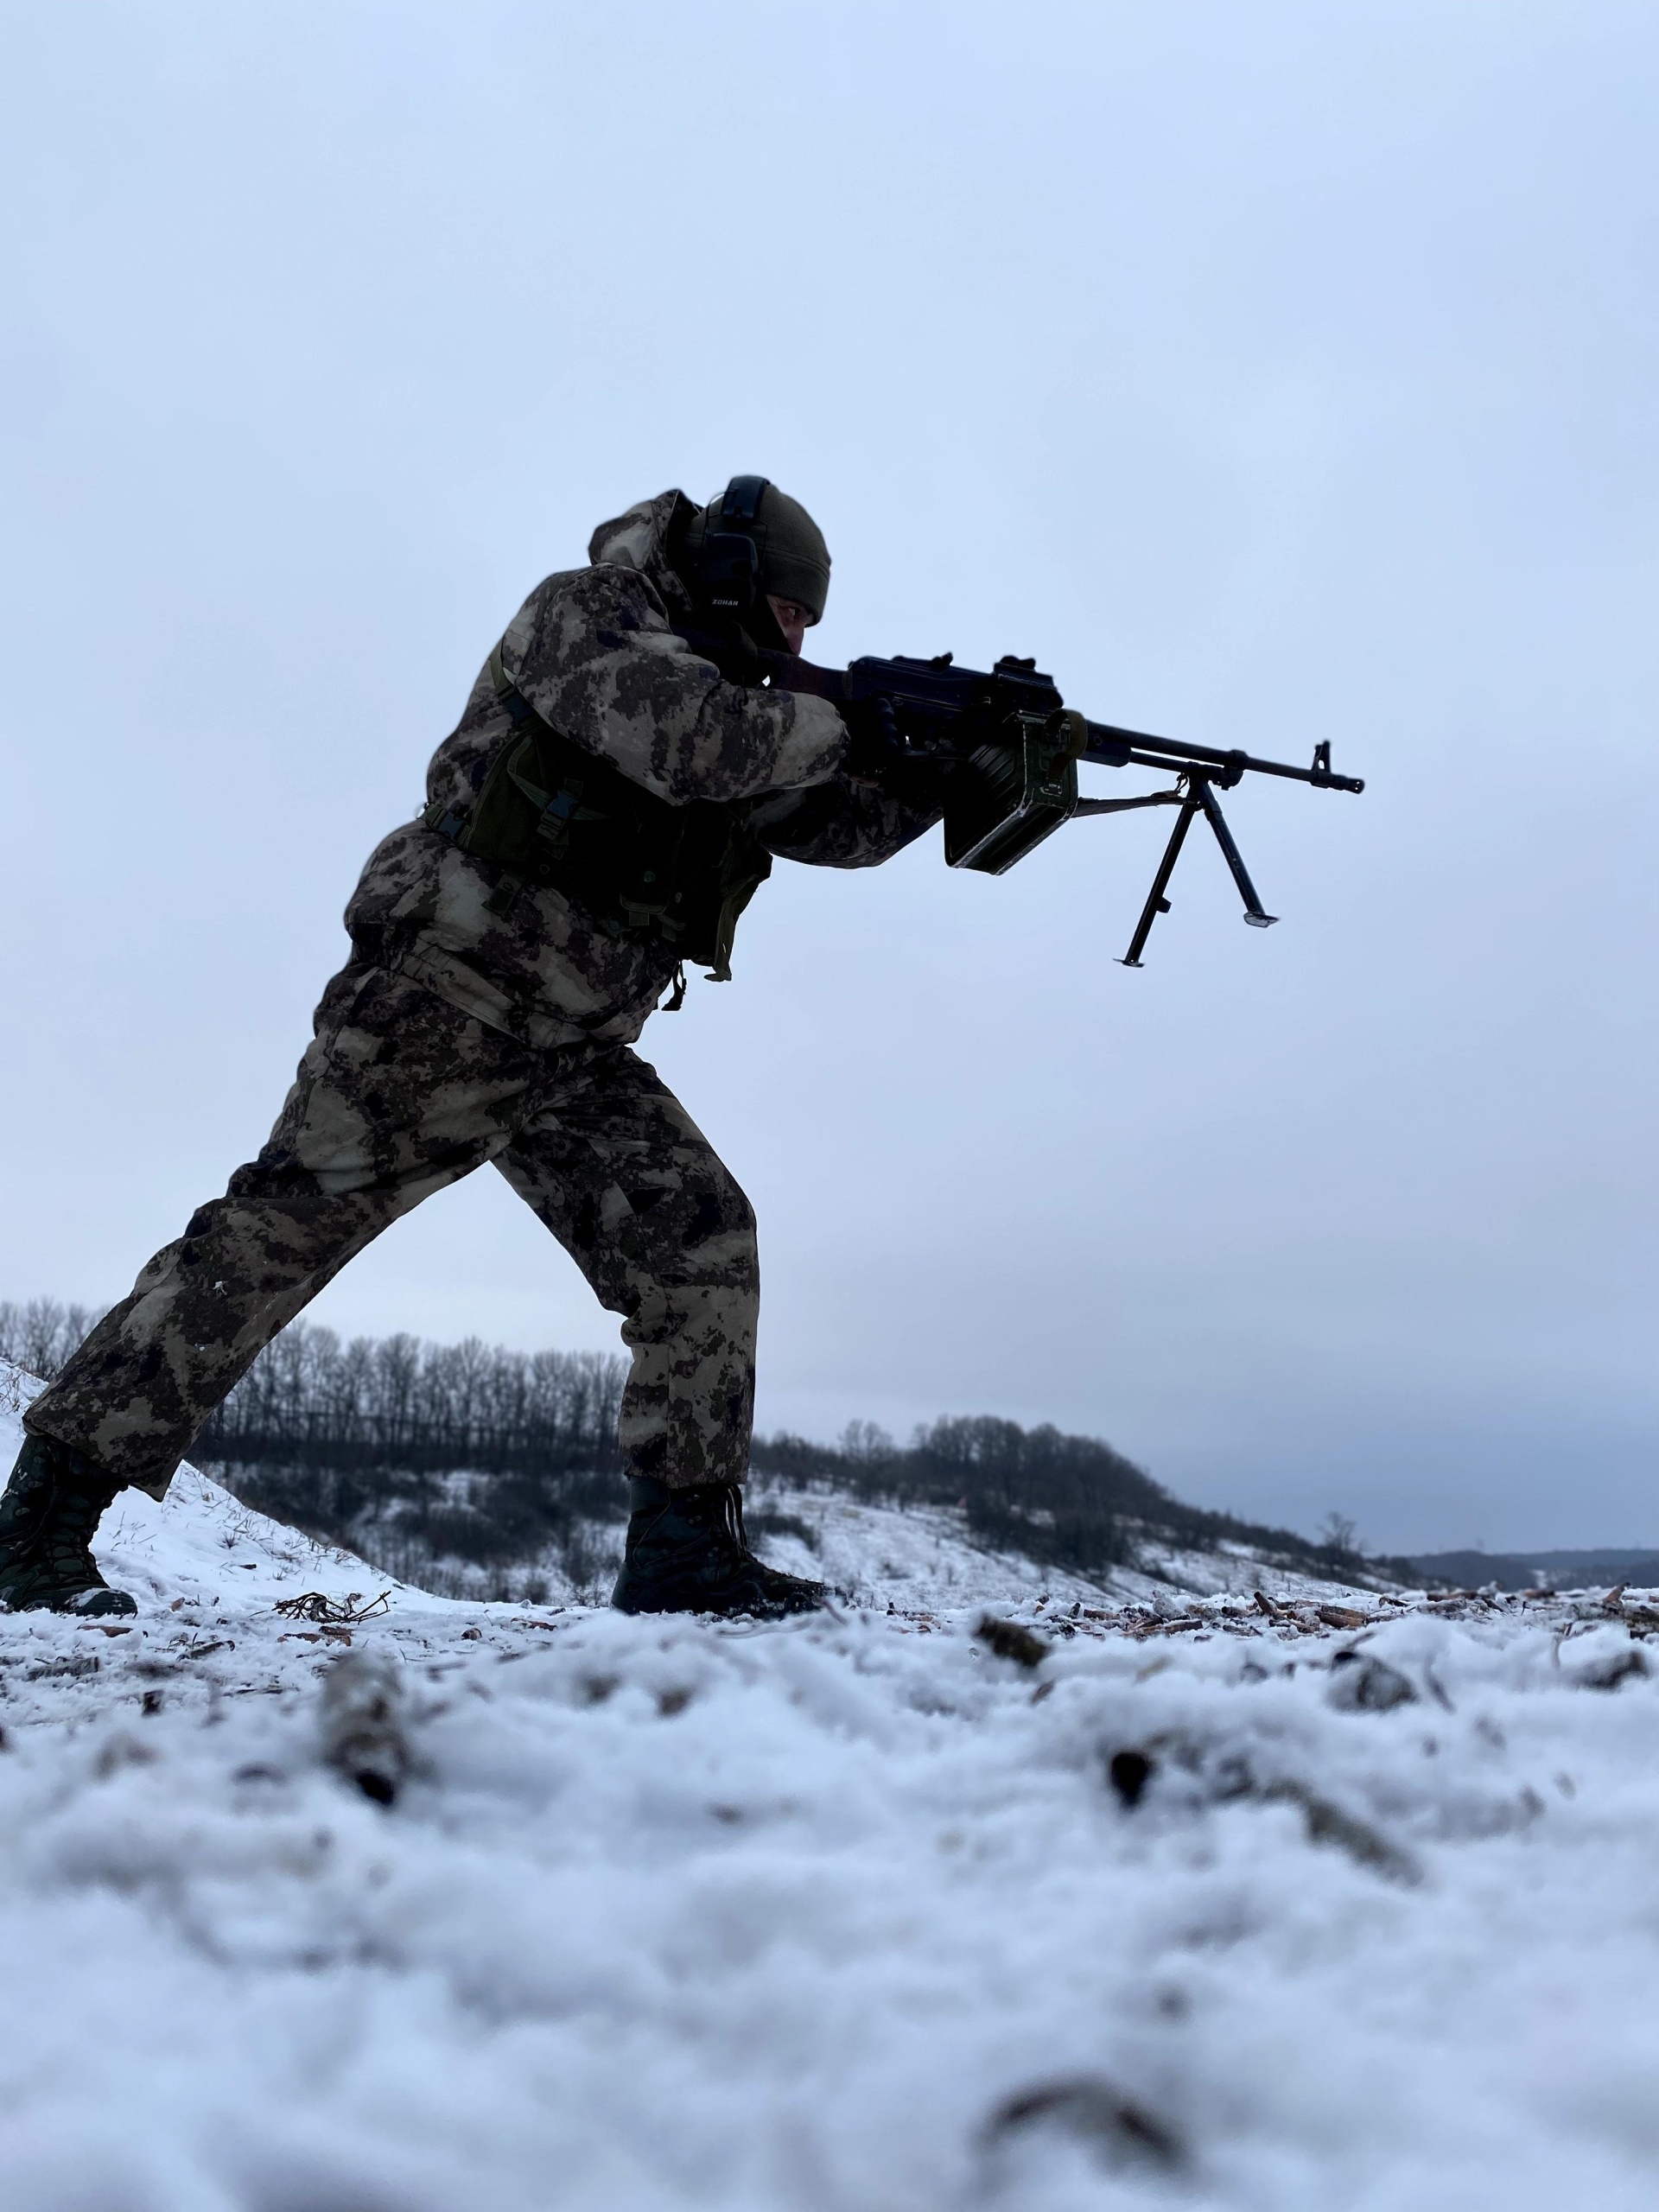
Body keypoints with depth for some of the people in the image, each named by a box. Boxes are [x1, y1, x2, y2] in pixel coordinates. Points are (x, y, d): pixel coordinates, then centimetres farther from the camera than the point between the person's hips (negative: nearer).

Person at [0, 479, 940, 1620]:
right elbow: (695, 745, -25)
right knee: (272, 1239, -6)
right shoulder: (580, 618, -7)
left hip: (573, 1055, 8)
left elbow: (843, 824, 14)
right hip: (437, 1005, -7)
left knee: (703, 1244, -8)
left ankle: (685, 1547, -5)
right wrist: (847, 717, -13)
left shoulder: (733, 701, 17)